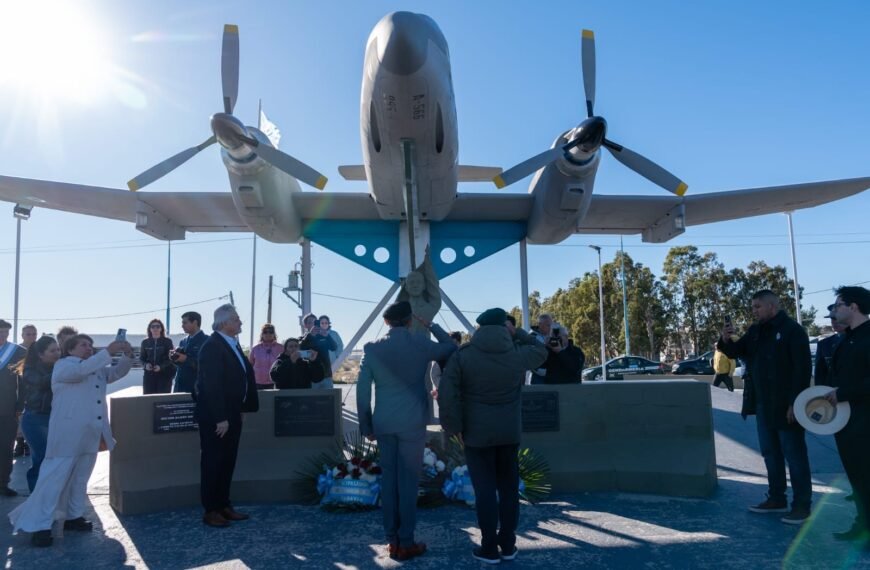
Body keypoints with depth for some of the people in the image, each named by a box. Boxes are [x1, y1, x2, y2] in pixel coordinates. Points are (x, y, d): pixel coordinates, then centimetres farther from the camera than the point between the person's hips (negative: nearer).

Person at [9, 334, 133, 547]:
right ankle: (39, 525, -4)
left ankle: (73, 517, 24)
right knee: (54, 477, -7)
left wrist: (127, 355, -6)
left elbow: (118, 372, 14)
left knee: (80, 478, 14)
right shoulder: (63, 365, -2)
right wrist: (108, 351, -26)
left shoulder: (96, 369, 20)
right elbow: (82, 370, -21)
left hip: (90, 435, 7)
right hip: (68, 434, -7)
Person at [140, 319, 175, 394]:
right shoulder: (145, 342, 10)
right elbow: (141, 358, 13)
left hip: (164, 375, -3)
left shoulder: (167, 341, 1)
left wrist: (161, 367, -18)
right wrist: (145, 365, -9)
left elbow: (171, 358, -3)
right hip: (149, 375, 3)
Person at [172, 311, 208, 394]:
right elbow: (180, 364, 17)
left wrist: (186, 359, -22)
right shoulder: (183, 341, 15)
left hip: (196, 387, -6)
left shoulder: (206, 341, -8)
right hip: (180, 385, 7)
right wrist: (174, 358, -4)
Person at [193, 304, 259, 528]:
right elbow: (212, 385, -22)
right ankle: (210, 510, 14)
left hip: (232, 413, 8)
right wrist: (220, 418, -22)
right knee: (212, 462, 4)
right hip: (215, 417, -8)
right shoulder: (212, 346, -17)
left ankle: (224, 505, 25)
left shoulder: (233, 344, 11)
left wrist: (239, 411, 10)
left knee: (228, 461, 14)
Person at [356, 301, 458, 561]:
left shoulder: (372, 348, -1)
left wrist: (366, 425, 7)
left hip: (383, 423, 2)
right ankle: (406, 543, 9)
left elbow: (362, 390, 0)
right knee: (408, 480, 3)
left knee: (388, 479, 11)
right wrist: (431, 325, 14)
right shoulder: (421, 344, -5)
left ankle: (392, 540, 17)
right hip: (412, 422, -2)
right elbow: (451, 348, 13)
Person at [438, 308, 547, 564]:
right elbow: (541, 352, 20)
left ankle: (490, 548, 10)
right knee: (509, 488, 12)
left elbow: (447, 394, -13)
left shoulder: (463, 356, -8)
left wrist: (455, 426, -4)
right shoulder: (518, 355, -3)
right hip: (510, 432, 2)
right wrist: (517, 332, 16)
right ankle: (508, 545, 20)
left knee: (485, 489, 4)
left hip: (476, 432, -2)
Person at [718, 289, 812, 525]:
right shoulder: (755, 331, 11)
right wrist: (726, 340, -4)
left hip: (787, 406, -8)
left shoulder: (793, 330, -11)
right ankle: (777, 499, 26)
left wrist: (795, 403, -20)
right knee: (770, 453, 15)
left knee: (794, 455, 0)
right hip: (764, 405, 8)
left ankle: (802, 505, 9)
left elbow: (802, 369, -15)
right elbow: (736, 352, 19)